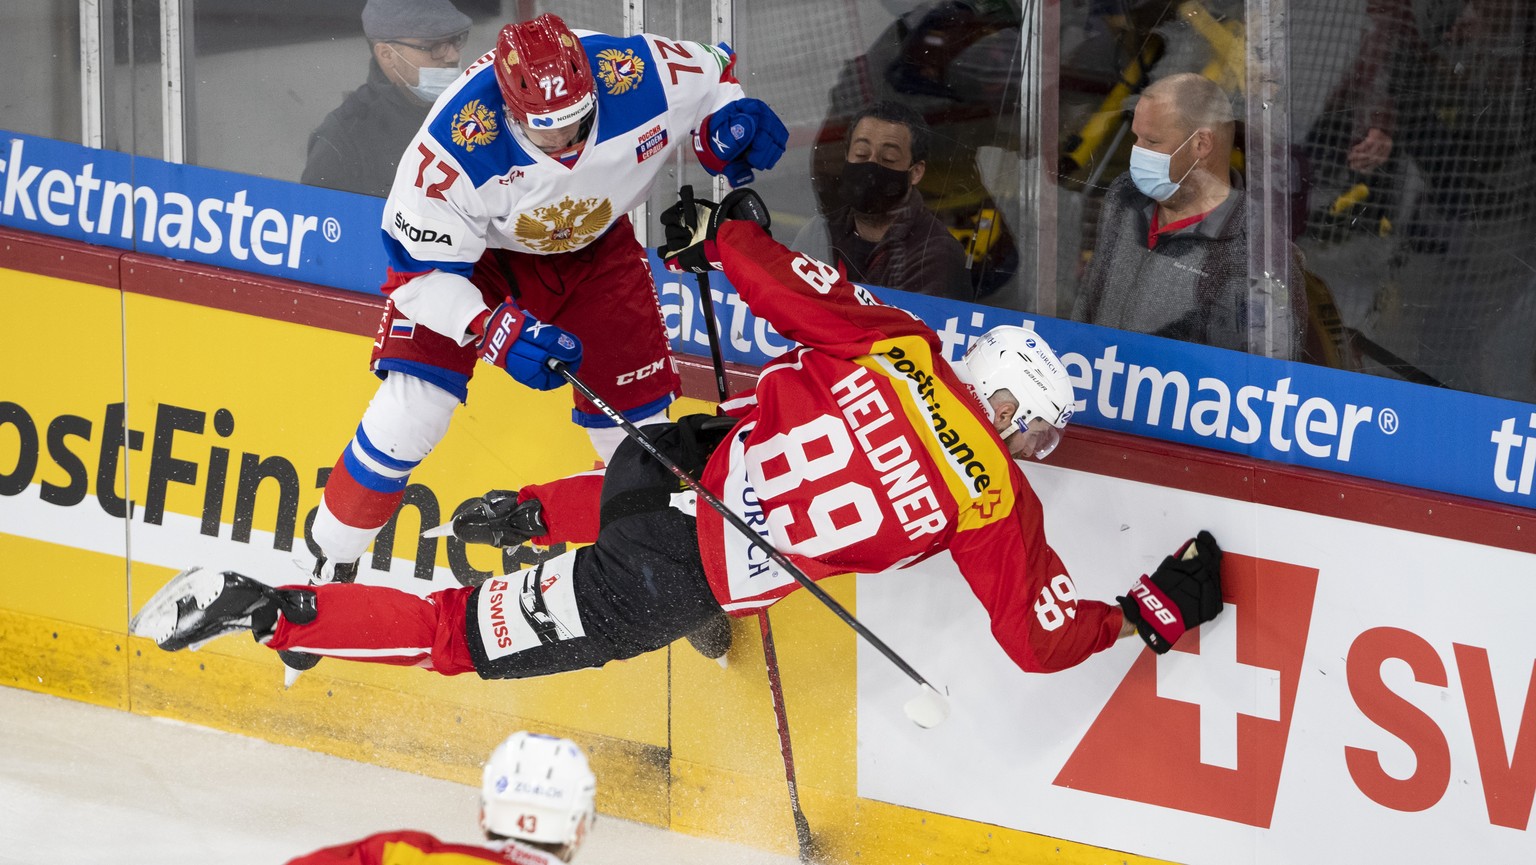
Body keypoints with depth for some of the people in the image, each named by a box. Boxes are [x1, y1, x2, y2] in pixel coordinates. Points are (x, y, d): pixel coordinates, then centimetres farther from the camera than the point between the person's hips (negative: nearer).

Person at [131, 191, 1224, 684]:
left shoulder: (894, 347, -1)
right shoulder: (994, 506, -9)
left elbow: (786, 290, 5)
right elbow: (1042, 637, -4)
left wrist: (725, 233, 24)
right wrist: (1153, 613, 10)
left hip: (670, 455, 5)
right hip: (674, 584, -5)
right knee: (475, 634, 6)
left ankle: (527, 513, 45)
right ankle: (264, 608, -2)